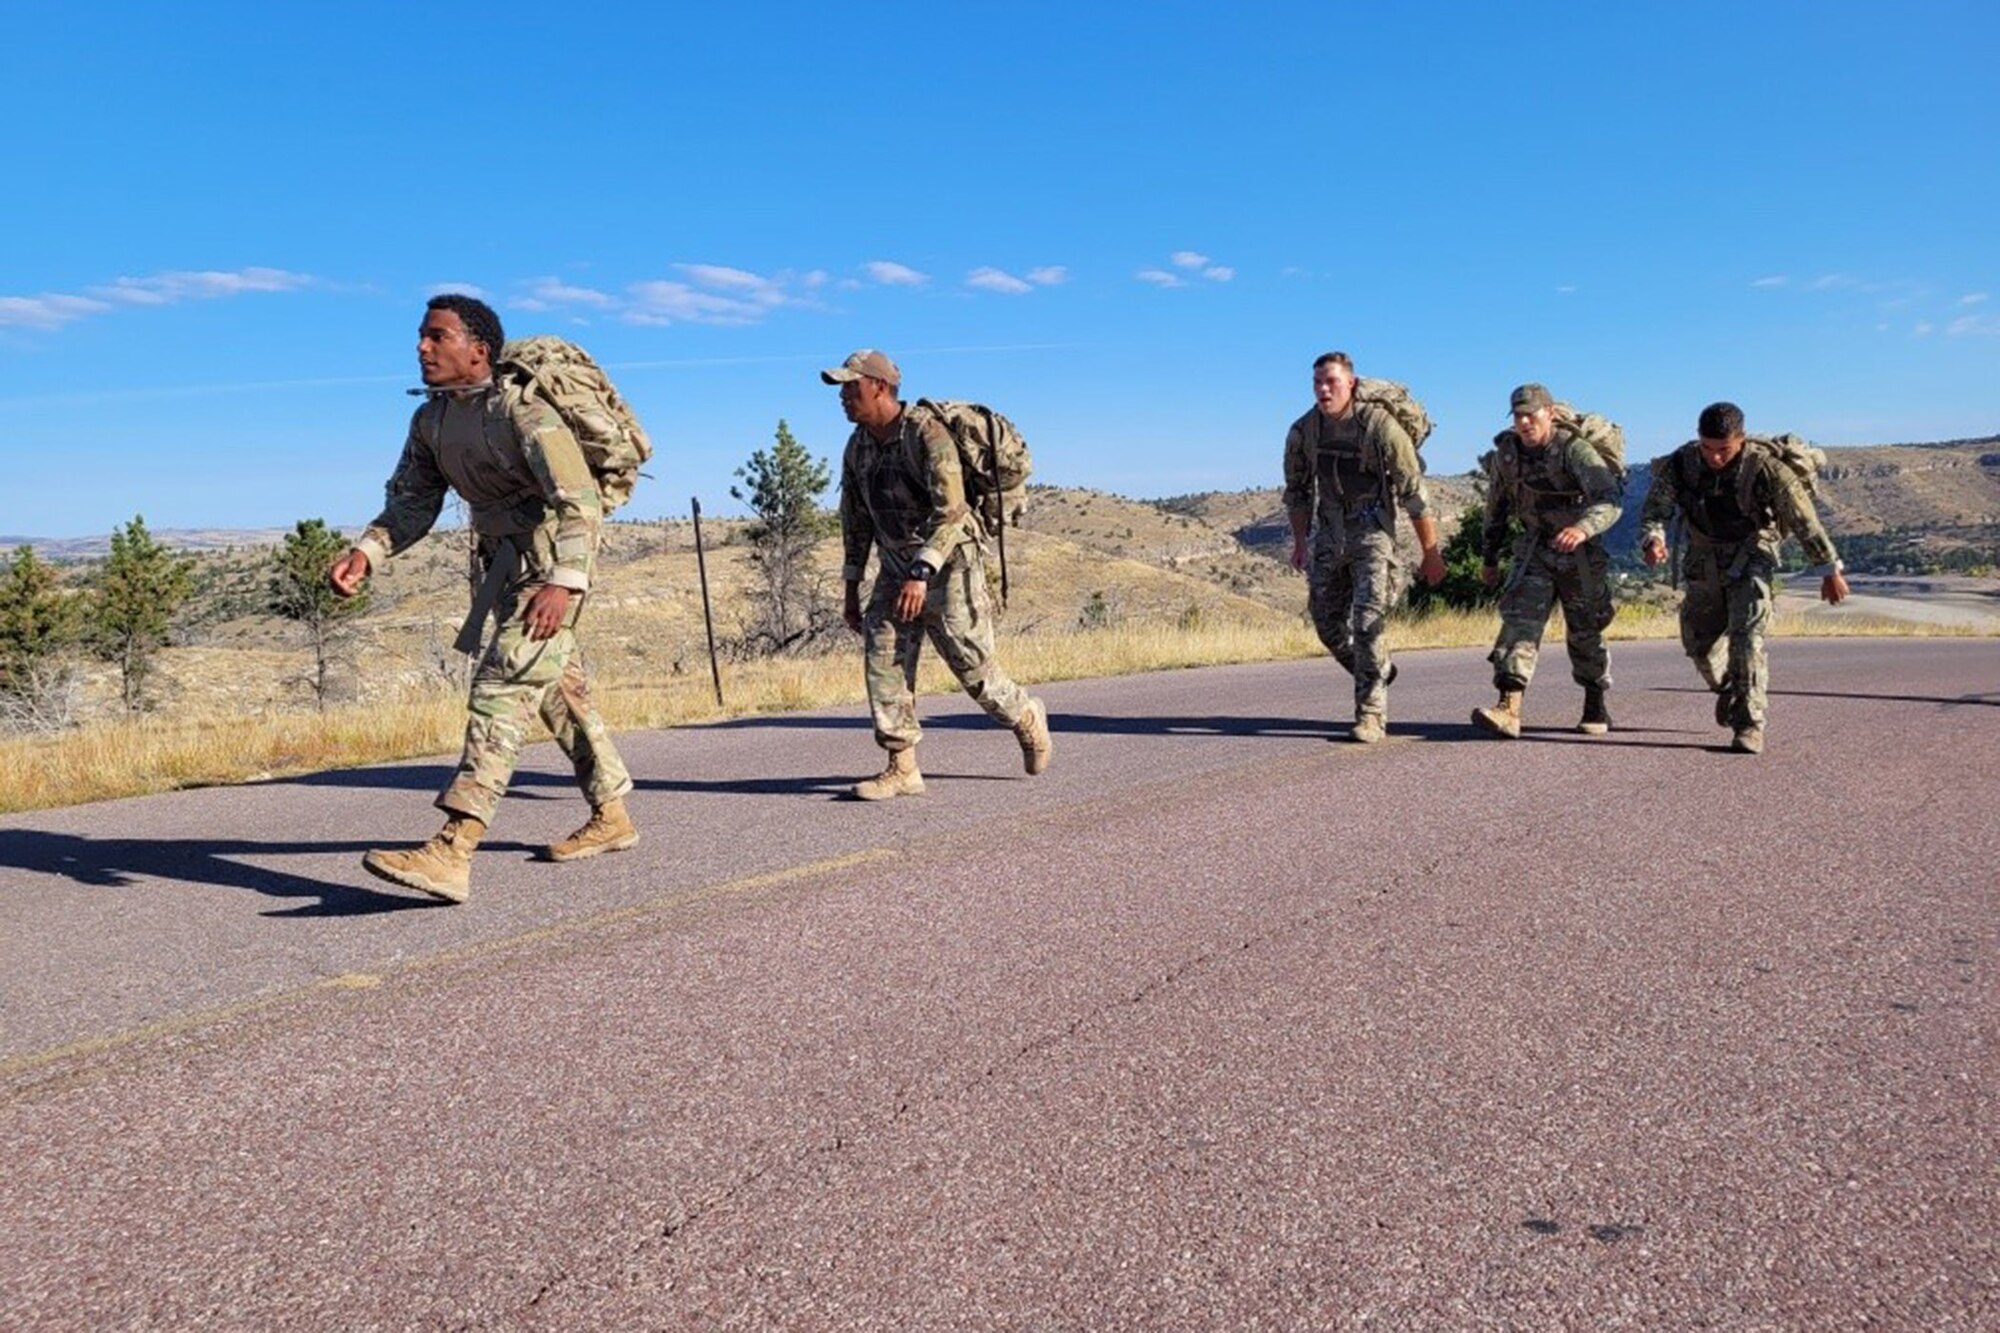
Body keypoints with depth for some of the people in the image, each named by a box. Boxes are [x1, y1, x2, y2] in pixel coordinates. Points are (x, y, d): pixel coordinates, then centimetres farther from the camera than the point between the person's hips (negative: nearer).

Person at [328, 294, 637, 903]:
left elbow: (581, 502, -31)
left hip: (551, 556, -10)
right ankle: (611, 817, 31)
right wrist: (366, 552, -13)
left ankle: (452, 852, -27)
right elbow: (411, 503, 7)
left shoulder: (520, 412, -23)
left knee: (505, 681, -20)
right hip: (503, 556, 10)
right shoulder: (431, 420, 2)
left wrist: (564, 583, -45)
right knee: (555, 682, 17)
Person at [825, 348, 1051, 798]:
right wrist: (851, 590, 13)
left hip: (948, 566, -7)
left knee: (972, 666, 0)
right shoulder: (857, 448, 5)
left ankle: (1027, 719, 29)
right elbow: (855, 520, 13)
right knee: (882, 661, -6)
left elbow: (950, 511, -28)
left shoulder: (927, 434, -19)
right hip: (895, 569, 7)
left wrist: (920, 574, -36)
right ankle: (902, 769, -1)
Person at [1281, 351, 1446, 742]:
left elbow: (1414, 493, -12)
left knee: (1368, 621, -16)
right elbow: (1297, 490, 14)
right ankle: (1378, 673, 34)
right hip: (1328, 534, 5)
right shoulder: (1303, 431, -2)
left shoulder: (1380, 426, -16)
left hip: (1372, 531, -5)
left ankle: (1371, 713, -8)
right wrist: (1299, 542, 13)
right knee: (1327, 621, 8)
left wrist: (1431, 553, -9)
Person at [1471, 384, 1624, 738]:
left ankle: (1596, 708, 31)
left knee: (1584, 633, 9)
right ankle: (1509, 709, -26)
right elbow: (1496, 506, 10)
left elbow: (1610, 499, -34)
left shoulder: (1574, 449, -21)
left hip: (1580, 550, -3)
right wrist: (1489, 557, 15)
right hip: (1534, 548, 3)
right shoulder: (1507, 451, -4)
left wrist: (1583, 527, -54)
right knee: (1520, 619, -16)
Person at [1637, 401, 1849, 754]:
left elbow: (1804, 520, -15)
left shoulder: (1765, 468, -24)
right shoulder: (1680, 464, -16)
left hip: (1750, 555, -4)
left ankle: (1749, 724, -15)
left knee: (1746, 636, -19)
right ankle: (1728, 687, 42)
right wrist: (1652, 540, -41)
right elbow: (1654, 509, -17)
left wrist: (1829, 571, -8)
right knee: (1699, 642, 10)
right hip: (1704, 557, 4)